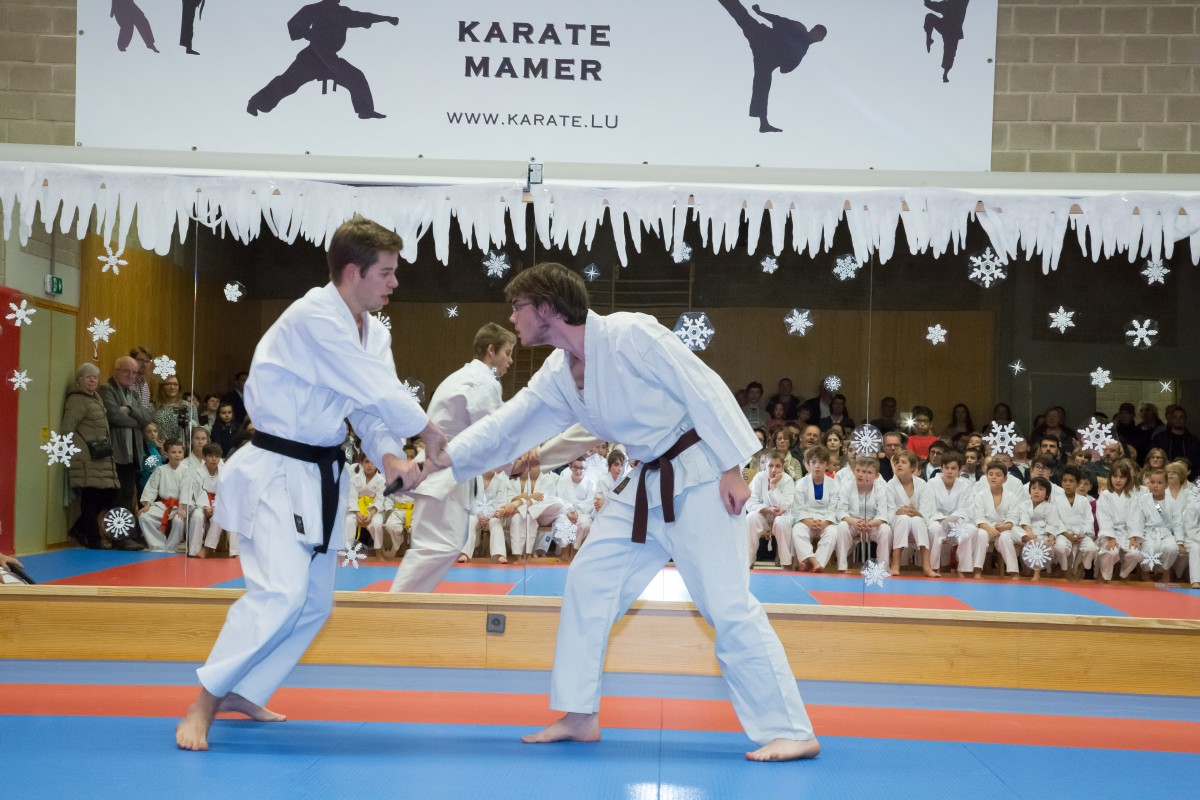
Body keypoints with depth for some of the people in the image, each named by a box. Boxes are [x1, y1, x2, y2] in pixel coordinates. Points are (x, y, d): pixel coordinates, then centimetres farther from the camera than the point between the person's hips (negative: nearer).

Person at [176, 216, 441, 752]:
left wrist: (390, 458, -16)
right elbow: (376, 393, -23)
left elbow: (368, 409, 4)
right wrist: (431, 436, -10)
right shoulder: (313, 318, -21)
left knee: (314, 602, 12)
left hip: (321, 475, 9)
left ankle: (242, 692, 28)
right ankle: (202, 707, -8)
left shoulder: (373, 333, 8)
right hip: (277, 471, -9)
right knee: (280, 592, -21)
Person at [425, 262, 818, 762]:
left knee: (727, 604, -11)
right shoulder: (556, 377, 7)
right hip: (646, 487, 9)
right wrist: (444, 458, 8)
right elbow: (505, 426, 14)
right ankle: (580, 716, 20)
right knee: (587, 583, 8)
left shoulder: (629, 334, -18)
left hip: (699, 479, -9)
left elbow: (704, 388, -17)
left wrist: (732, 468, -19)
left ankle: (791, 732, -4)